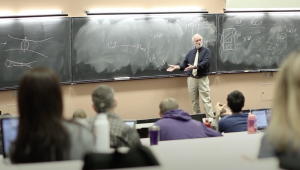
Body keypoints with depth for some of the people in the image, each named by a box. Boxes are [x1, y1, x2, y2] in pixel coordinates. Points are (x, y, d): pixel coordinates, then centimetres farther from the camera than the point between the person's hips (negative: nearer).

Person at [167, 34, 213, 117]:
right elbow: (185, 64, 15)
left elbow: (206, 63, -17)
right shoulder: (190, 53, 14)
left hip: (202, 79, -4)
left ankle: (211, 118, -11)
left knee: (206, 100, -9)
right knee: (194, 101, 9)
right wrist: (176, 67, -1)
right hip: (192, 79, 5)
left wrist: (194, 66, -29)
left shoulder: (206, 51, -1)